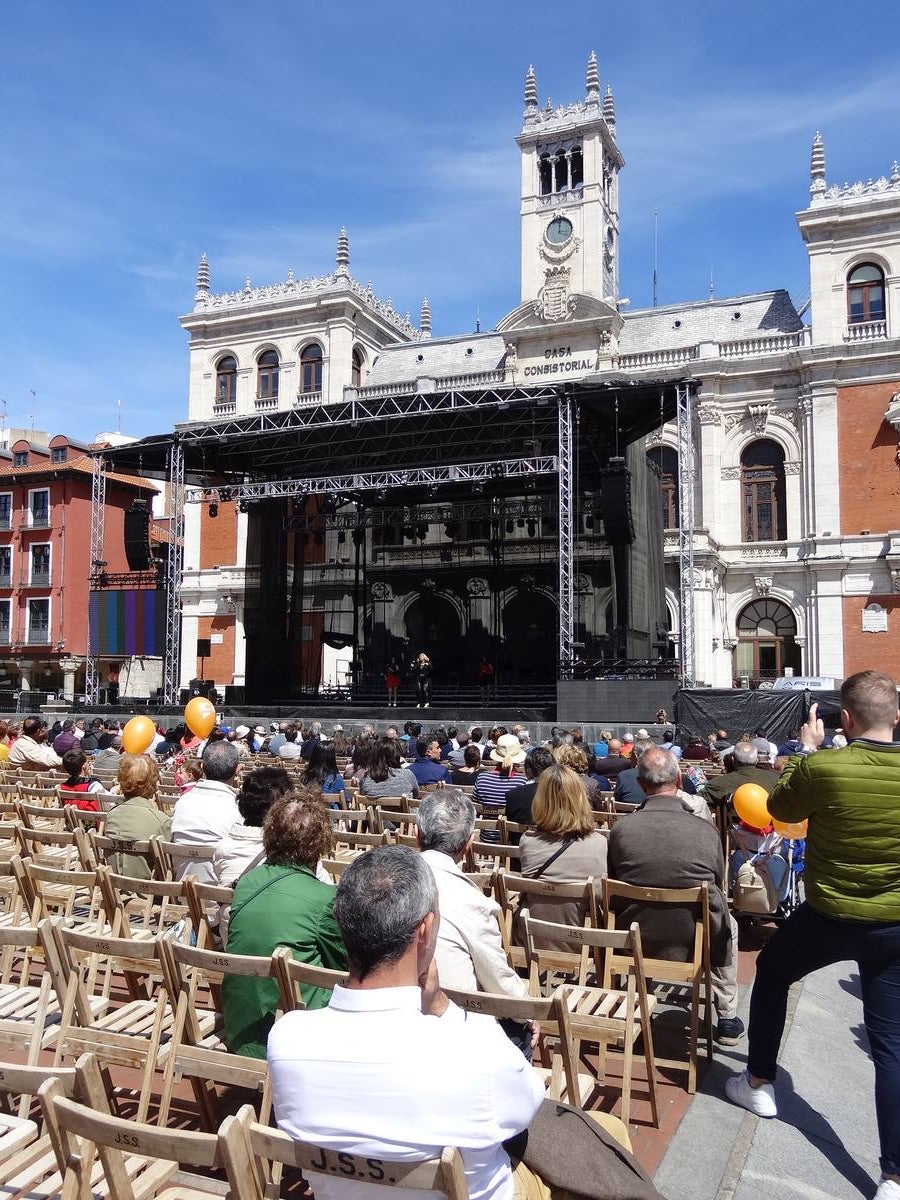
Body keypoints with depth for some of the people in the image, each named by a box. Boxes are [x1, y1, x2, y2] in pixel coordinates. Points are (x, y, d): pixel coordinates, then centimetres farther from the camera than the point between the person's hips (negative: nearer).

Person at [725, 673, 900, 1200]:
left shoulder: (821, 767, -20)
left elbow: (780, 809, 1)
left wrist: (806, 750, 8)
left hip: (829, 918, -2)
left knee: (771, 972, 26)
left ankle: (759, 1083, 36)